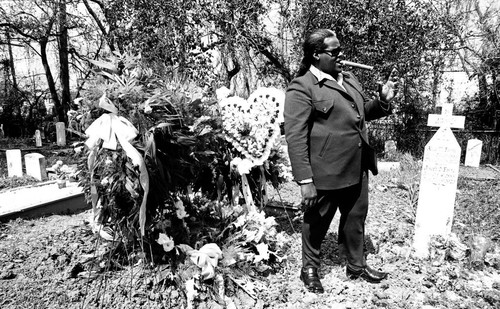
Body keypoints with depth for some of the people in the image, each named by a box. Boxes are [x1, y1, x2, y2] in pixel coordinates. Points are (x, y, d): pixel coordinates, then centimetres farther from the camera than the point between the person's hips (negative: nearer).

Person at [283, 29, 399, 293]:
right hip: (325, 173, -7)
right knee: (317, 222, 12)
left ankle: (356, 266, 43)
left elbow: (364, 111, 24)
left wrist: (383, 101, 2)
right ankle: (309, 268, 36)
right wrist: (305, 181, -23)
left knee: (355, 219, 21)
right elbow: (295, 137, -19)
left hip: (357, 169, 8)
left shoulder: (349, 79, 13)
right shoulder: (301, 88, -14)